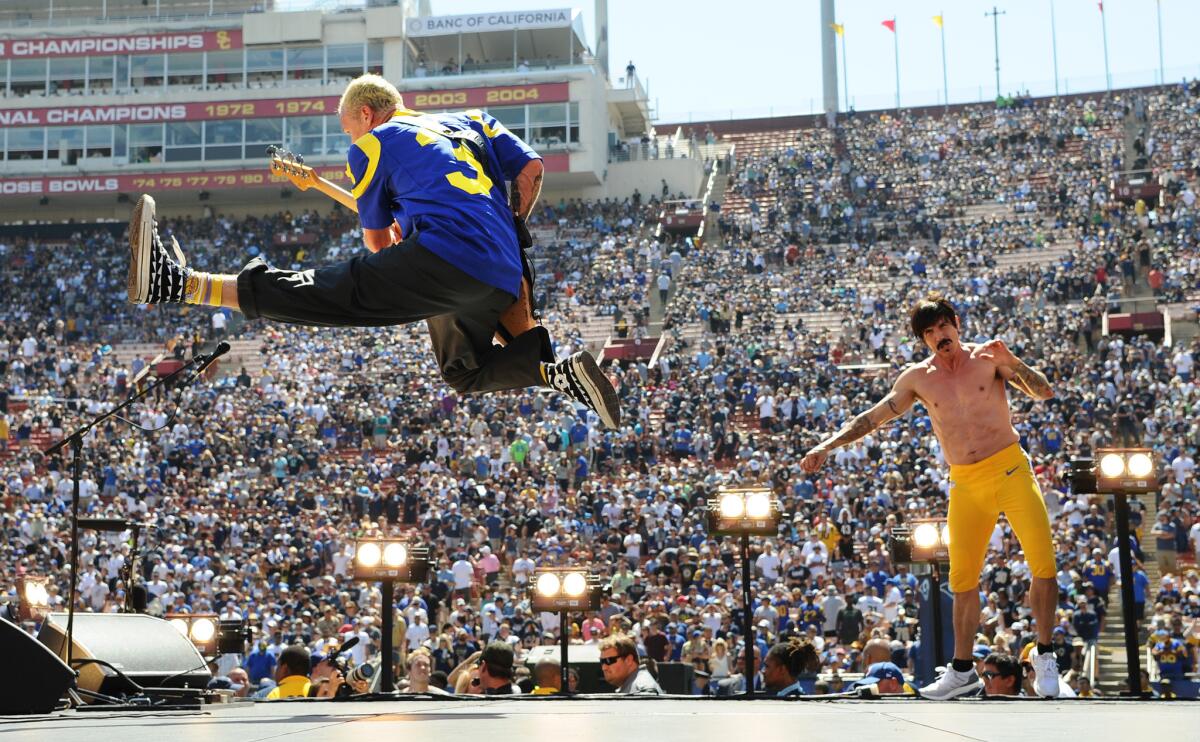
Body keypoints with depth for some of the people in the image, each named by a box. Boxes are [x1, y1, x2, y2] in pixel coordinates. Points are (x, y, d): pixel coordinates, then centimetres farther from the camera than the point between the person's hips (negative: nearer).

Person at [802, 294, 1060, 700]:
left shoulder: (987, 355, -1)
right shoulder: (918, 378, 5)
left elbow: (1044, 392, -5)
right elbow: (872, 417, 11)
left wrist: (1013, 363, -23)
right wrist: (827, 445, 2)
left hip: (1011, 471, -2)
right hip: (965, 485, 2)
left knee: (1044, 565, -9)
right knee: (963, 579, 5)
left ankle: (1044, 656, 6)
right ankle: (962, 670, 16)